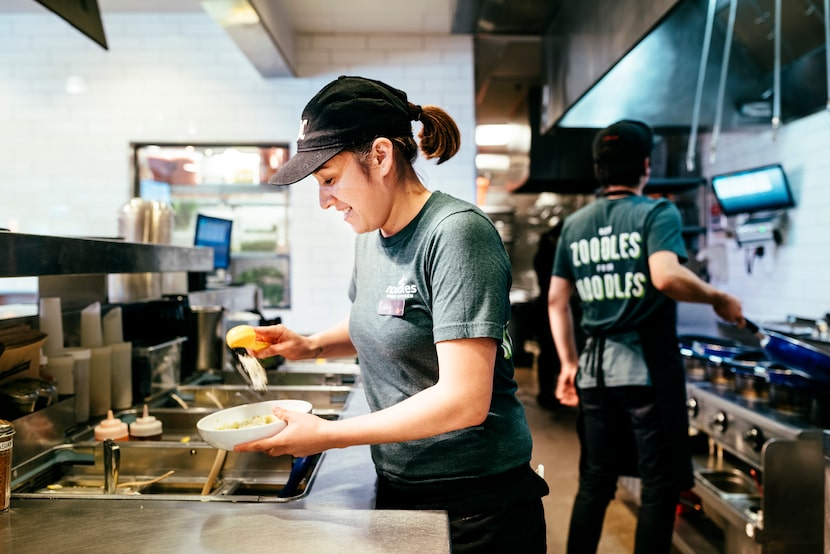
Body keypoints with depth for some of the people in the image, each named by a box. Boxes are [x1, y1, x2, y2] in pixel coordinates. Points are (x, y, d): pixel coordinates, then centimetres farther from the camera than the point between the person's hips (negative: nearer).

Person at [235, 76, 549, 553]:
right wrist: (310, 346, 3)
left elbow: (464, 400, -27)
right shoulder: (371, 233, 3)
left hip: (475, 503, -7)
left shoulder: (456, 233, -22)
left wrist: (326, 435, -23)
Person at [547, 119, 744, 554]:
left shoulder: (574, 224, 11)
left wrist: (569, 363, 18)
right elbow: (666, 277, -23)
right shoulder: (657, 212, -5)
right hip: (647, 364, -5)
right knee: (660, 485, 6)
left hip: (595, 366, 5)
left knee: (594, 482, 14)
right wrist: (720, 300, -8)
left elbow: (557, 300, 11)